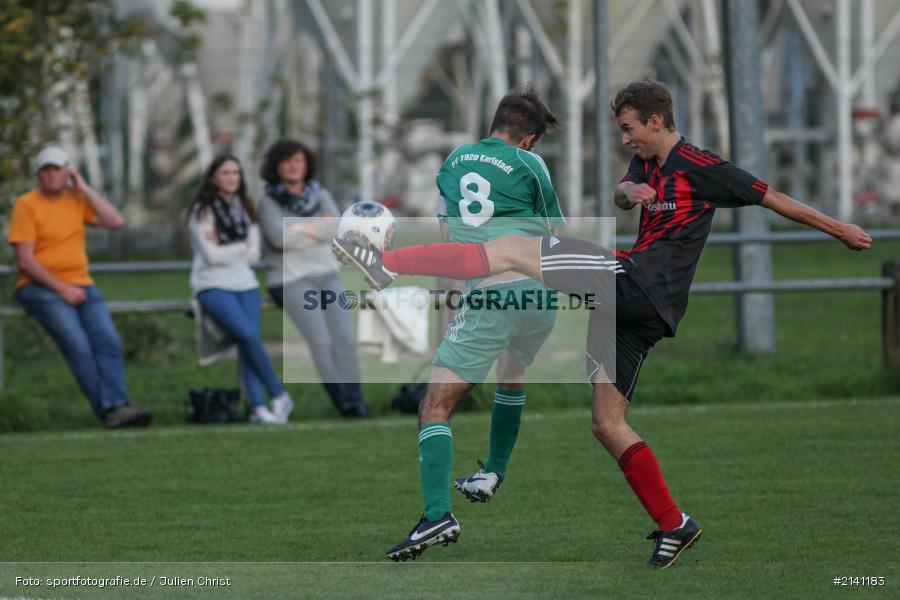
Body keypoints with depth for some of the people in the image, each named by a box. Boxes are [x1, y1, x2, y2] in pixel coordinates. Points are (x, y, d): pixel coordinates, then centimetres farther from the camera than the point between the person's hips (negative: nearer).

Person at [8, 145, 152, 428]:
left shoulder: (77, 199, 14)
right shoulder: (26, 205, -1)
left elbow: (115, 221, 1)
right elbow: (25, 260, -7)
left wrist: (85, 189, 1)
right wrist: (62, 289, -14)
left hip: (81, 285, 5)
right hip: (40, 288, -5)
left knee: (108, 341, -20)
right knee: (78, 345, -25)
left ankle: (116, 407, -32)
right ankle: (107, 409, -26)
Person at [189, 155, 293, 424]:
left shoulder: (245, 210, 16)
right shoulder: (202, 212, 1)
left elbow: (254, 255, 8)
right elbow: (212, 256, -9)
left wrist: (225, 249, -4)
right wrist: (242, 246, 2)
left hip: (245, 283, 4)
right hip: (212, 286, -4)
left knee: (249, 337, -19)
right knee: (248, 334, -25)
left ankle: (258, 406, -27)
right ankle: (278, 394, -15)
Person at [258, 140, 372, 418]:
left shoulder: (320, 195, 9)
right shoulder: (269, 201, -2)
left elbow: (337, 226, -6)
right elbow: (280, 238, -18)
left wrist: (304, 228, -17)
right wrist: (322, 229, -10)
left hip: (327, 276, 4)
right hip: (290, 280, -4)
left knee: (344, 337, -14)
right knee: (321, 340, -18)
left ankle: (355, 402, -15)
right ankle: (343, 402, -14)